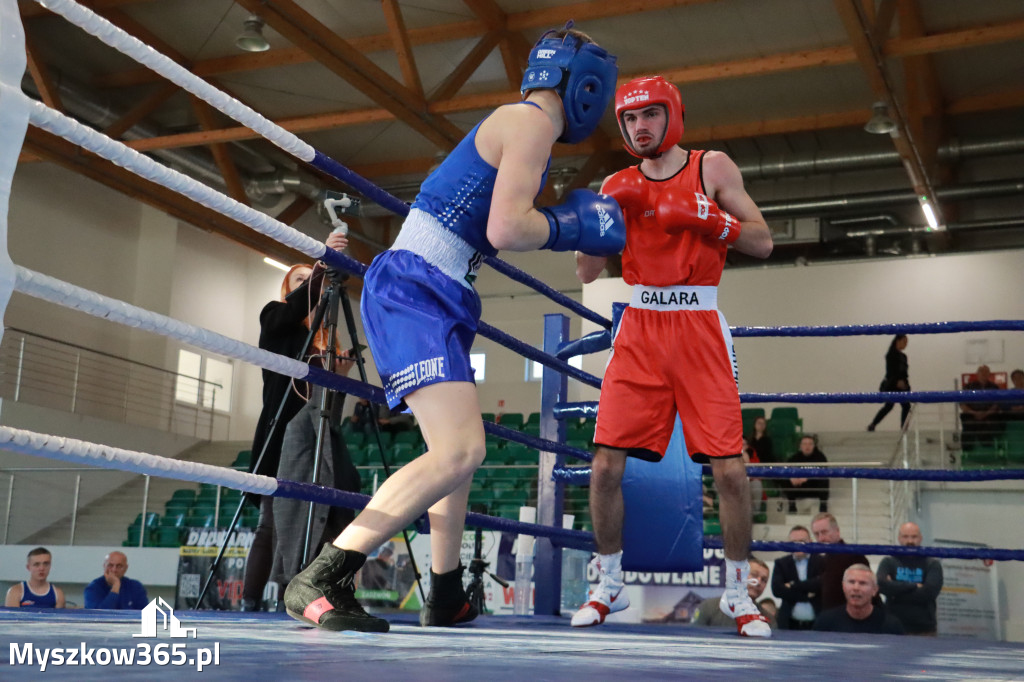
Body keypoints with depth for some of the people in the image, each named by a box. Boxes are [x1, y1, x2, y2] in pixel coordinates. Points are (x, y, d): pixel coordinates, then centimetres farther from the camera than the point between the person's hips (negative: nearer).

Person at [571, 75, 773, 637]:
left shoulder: (712, 168, 4)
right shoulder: (619, 186, 10)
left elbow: (762, 243, 0)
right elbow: (587, 273, 6)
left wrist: (706, 218, -16)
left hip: (699, 327, -2)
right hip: (640, 328, 2)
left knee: (728, 468, -7)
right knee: (606, 465, -6)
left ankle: (737, 591, 12)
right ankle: (609, 585, 13)